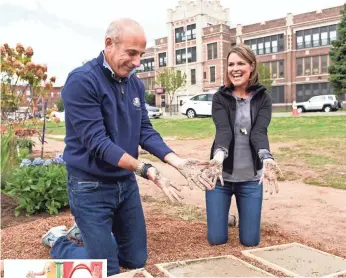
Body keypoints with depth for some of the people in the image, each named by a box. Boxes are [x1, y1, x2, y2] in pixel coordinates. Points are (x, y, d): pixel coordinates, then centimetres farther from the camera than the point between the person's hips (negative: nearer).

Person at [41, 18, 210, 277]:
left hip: (126, 182, 7)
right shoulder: (81, 80, -21)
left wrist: (179, 162, -14)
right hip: (91, 186, -7)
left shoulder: (136, 84, 2)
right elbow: (97, 142, -26)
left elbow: (145, 131, 1)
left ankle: (89, 233, 39)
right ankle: (58, 242, 28)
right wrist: (147, 170, -32)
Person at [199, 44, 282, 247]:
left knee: (250, 240, 8)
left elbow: (259, 131, -18)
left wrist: (267, 158, -40)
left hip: (251, 177, 1)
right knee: (217, 239, 5)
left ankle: (241, 213, 40)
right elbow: (223, 129, -22)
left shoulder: (263, 98, -2)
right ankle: (225, 216, 39)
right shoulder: (220, 97, -5)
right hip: (222, 174, 0)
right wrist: (218, 156, -43)